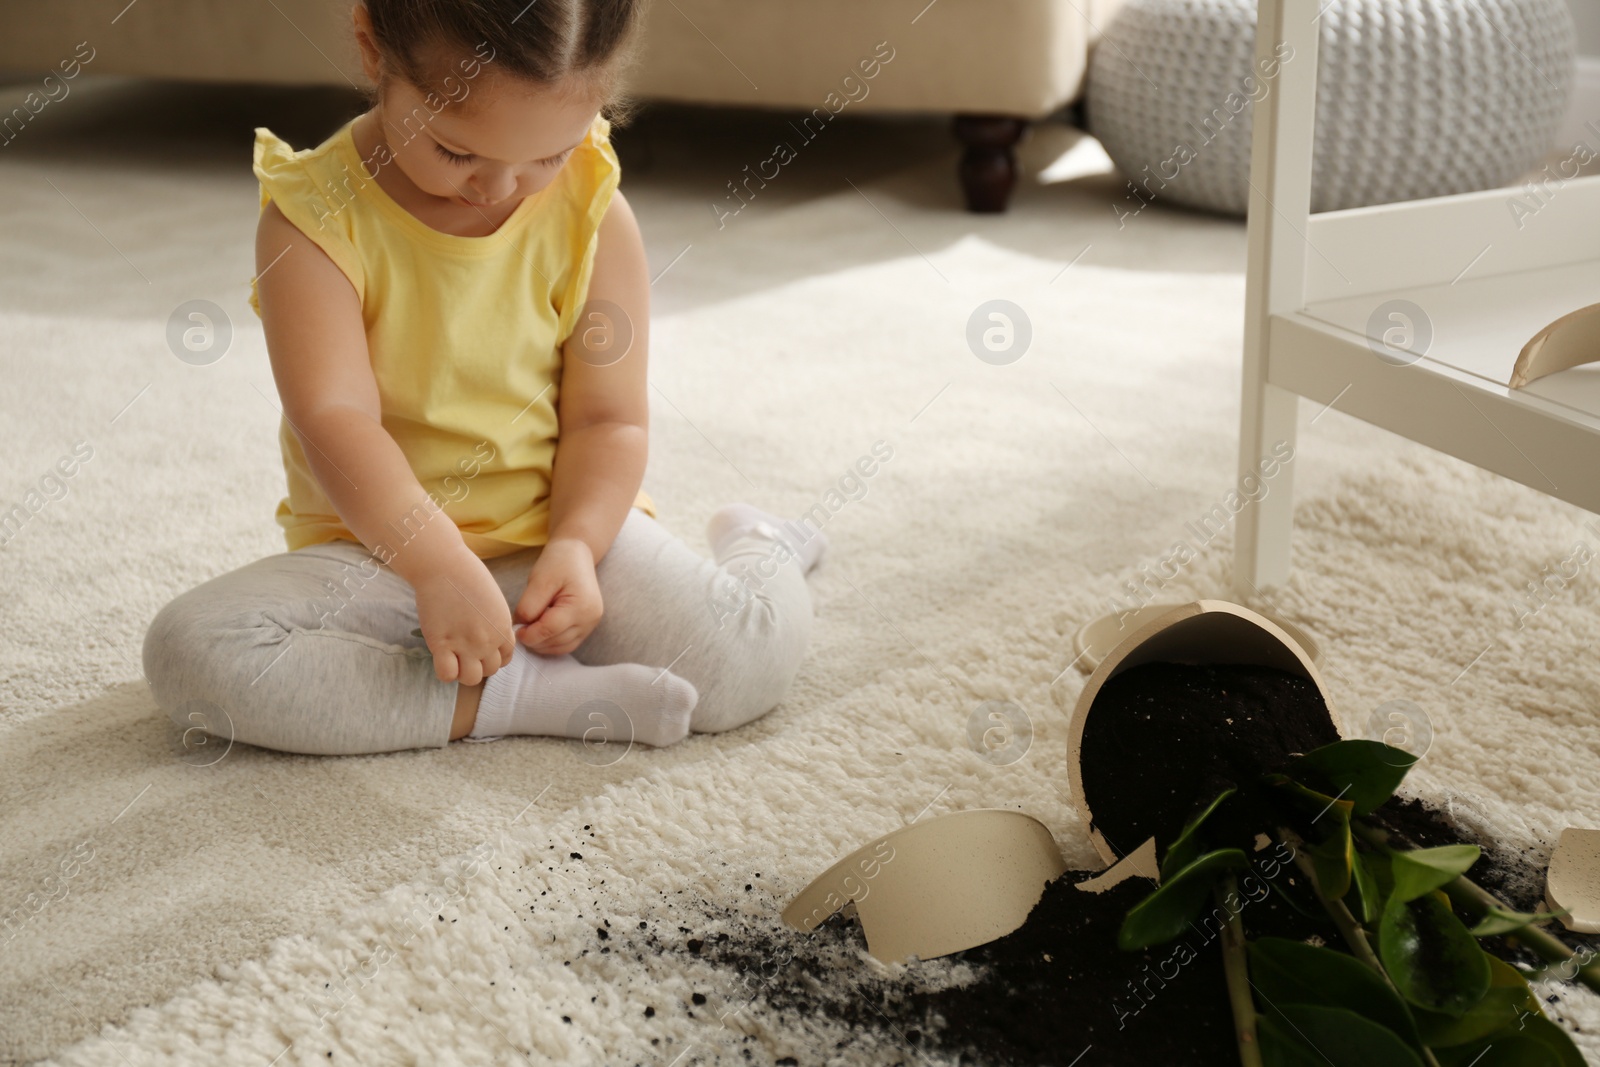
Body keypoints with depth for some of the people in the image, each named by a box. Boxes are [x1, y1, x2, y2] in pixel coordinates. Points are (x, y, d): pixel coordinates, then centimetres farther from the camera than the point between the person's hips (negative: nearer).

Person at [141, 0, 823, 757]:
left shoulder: (592, 217, -5)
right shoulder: (315, 216, -12)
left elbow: (609, 419, -4)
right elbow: (334, 416, -22)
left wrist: (577, 545, -23)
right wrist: (436, 563, -36)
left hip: (565, 528, 0)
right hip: (376, 552, 0)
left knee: (749, 660, -22)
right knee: (187, 652, -27)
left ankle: (755, 549, 15)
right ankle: (522, 696, -27)